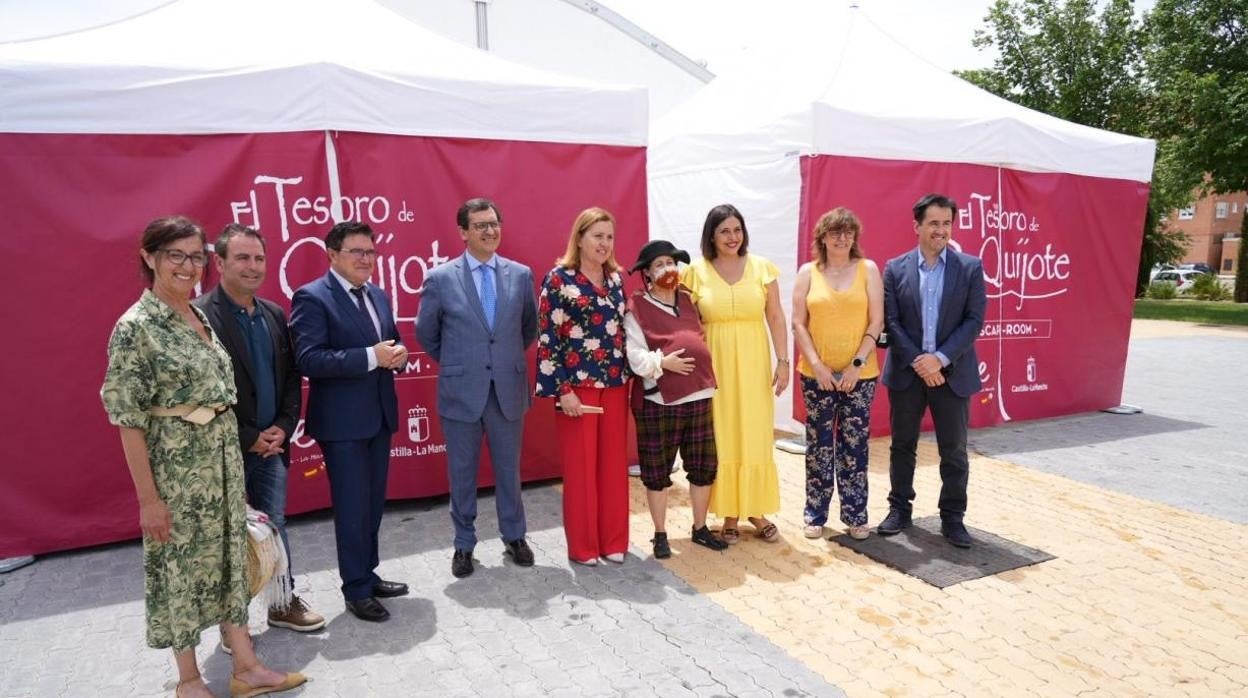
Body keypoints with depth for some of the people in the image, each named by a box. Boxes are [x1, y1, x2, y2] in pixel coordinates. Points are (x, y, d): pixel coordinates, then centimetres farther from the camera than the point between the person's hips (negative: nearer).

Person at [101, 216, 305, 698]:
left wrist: (229, 454, 13)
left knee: (230, 553, 12)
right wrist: (148, 497, -14)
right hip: (176, 461, -7)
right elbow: (128, 418, -14)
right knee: (181, 564, 8)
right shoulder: (135, 326, -14)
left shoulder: (200, 317, 7)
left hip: (224, 454, 7)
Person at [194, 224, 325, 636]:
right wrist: (247, 438, -13)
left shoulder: (275, 314, 8)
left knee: (274, 527, 16)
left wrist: (283, 427, -2)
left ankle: (283, 603, 32)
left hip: (272, 444, 6)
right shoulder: (200, 315, -14)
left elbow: (291, 377, 11)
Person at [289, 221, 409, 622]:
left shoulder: (379, 296, 12)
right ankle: (357, 591, 17)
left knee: (374, 504, 17)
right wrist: (370, 357, -26)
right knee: (352, 508, 2)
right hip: (342, 422, -7)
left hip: (379, 416, 7)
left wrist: (397, 355, -7)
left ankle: (368, 576, 32)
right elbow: (308, 360, -22)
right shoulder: (311, 298, -12)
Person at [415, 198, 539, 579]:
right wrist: (456, 364, 10)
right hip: (461, 392, -1)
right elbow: (426, 334, 6)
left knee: (509, 469, 14)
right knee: (462, 473, 11)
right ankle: (464, 544, 28)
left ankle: (514, 537, 31)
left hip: (508, 390, 2)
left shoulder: (521, 275, 1)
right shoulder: (440, 279, -5)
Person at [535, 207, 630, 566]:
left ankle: (613, 540, 24)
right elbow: (548, 337, -10)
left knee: (614, 462, 10)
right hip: (577, 383, -5)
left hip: (615, 382, 5)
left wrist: (629, 376, 11)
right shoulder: (559, 279, -6)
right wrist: (563, 389, -14)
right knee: (580, 465, 4)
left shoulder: (615, 279, 10)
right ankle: (583, 545, 19)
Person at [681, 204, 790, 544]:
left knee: (755, 438, 6)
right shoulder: (695, 271, -1)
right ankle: (730, 514, 18)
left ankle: (757, 511, 21)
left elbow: (776, 318, 4)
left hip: (754, 364, 1)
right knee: (722, 440, 5)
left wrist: (783, 361, -2)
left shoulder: (762, 267, 2)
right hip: (714, 365, -1)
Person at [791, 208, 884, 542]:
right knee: (819, 445, 6)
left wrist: (857, 364, -10)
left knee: (855, 445, 5)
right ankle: (815, 514, 17)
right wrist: (817, 365, -10)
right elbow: (798, 324, 0)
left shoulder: (868, 269, 2)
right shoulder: (808, 272, 3)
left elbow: (876, 322, -2)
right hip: (817, 374, 0)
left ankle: (855, 515, 17)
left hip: (860, 374, 0)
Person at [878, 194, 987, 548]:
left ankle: (952, 517, 20)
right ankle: (899, 508, 25)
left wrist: (940, 358, -15)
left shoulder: (970, 267, 1)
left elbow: (975, 320, -5)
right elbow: (891, 321, -3)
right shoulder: (895, 268, 1)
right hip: (906, 372, 1)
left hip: (953, 372, 0)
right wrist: (918, 361, -13)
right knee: (902, 445, 11)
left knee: (954, 450, 7)